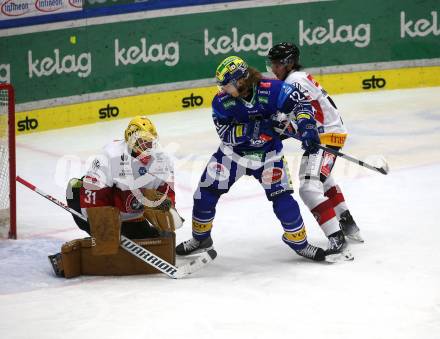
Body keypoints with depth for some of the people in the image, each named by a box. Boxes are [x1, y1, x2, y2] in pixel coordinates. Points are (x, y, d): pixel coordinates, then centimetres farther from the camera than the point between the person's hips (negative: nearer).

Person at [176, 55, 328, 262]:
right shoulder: (222, 101, -16)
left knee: (282, 197, -8)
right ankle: (200, 239, 19)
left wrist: (307, 126, -34)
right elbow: (225, 134, -18)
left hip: (268, 154, -2)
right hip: (232, 152, 2)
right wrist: (250, 129, -33)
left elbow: (300, 103, -18)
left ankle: (299, 242, 11)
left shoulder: (271, 90, -24)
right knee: (206, 192, -2)